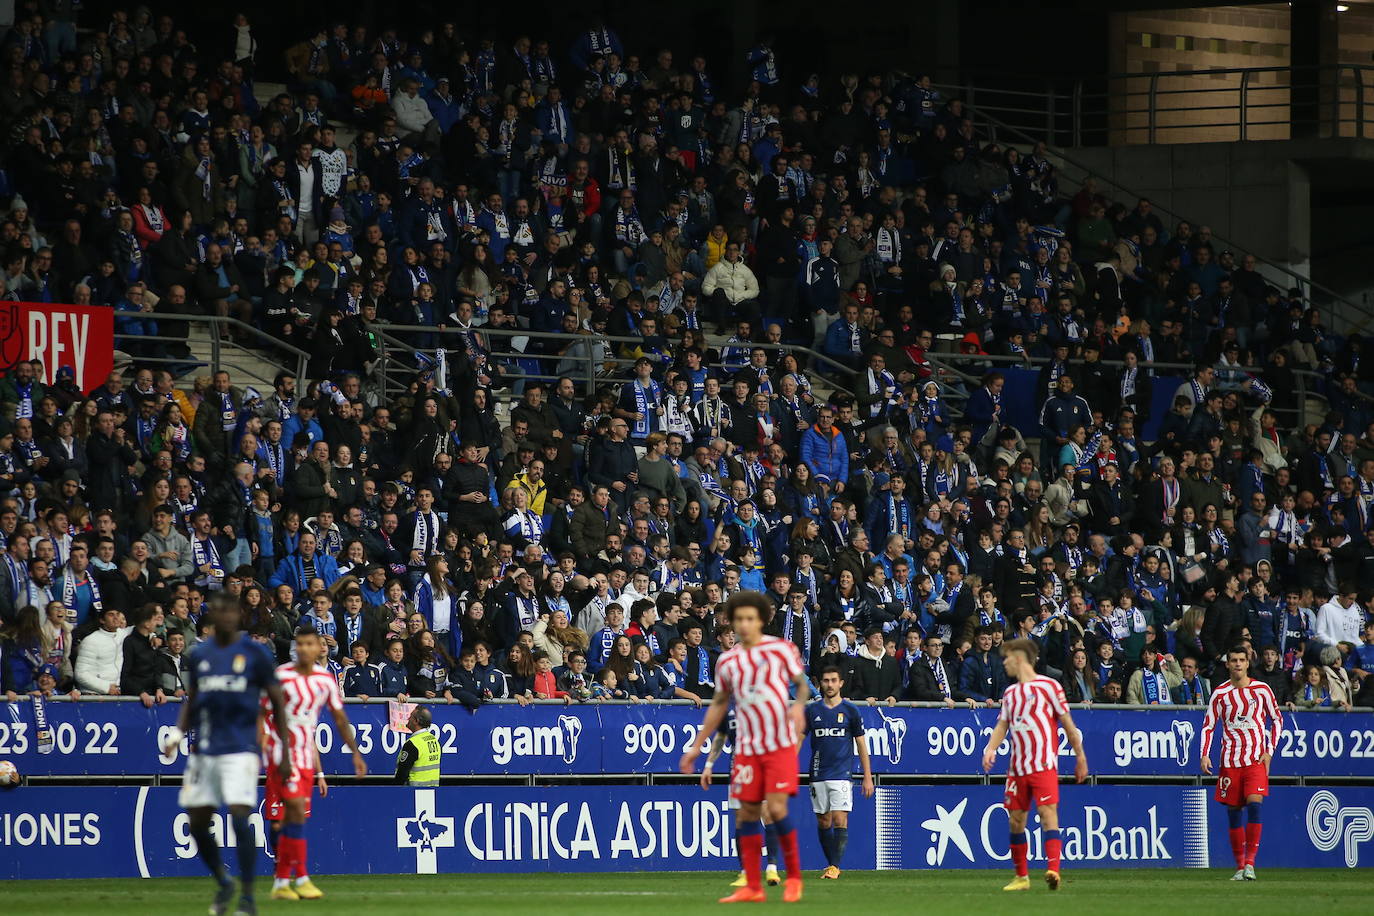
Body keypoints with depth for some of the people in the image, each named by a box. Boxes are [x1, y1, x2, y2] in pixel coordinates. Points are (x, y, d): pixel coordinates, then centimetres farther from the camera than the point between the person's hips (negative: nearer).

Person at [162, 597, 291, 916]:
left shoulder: (254, 653, 0)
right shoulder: (200, 655, 11)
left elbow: (276, 701, 3)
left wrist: (284, 751, -1)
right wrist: (178, 732, 2)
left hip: (240, 749, -5)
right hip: (204, 751, 5)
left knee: (240, 817, -15)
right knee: (197, 824, 4)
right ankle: (223, 884, 26)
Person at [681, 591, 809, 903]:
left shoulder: (781, 649, -2)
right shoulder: (727, 662, 8)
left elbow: (802, 683, 5)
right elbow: (718, 705, 17)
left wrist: (799, 704, -18)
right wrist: (697, 746, 16)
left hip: (781, 745, -4)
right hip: (747, 749, 4)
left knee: (777, 808, -14)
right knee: (747, 813, 0)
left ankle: (794, 877, 3)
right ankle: (752, 887, 5)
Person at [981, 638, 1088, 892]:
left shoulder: (1049, 686, 0)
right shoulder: (1010, 693, 17)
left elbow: (1067, 723, 2)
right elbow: (1002, 725, 12)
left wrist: (1080, 757, 3)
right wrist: (991, 749, -8)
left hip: (1044, 765, -6)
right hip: (1017, 766, 6)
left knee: (1048, 812, -18)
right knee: (1016, 819, 5)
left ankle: (1053, 870, -28)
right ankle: (1021, 877, 14)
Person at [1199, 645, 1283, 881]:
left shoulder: (1261, 689, 3)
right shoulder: (1220, 694, 4)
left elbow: (1277, 720, 12)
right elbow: (1208, 726, 6)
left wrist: (1269, 751, 1)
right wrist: (1205, 755, -7)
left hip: (1256, 760, -2)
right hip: (1230, 761, 2)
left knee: (1255, 803, -20)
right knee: (1234, 812, 2)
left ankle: (1250, 862, -18)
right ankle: (1240, 866, 10)